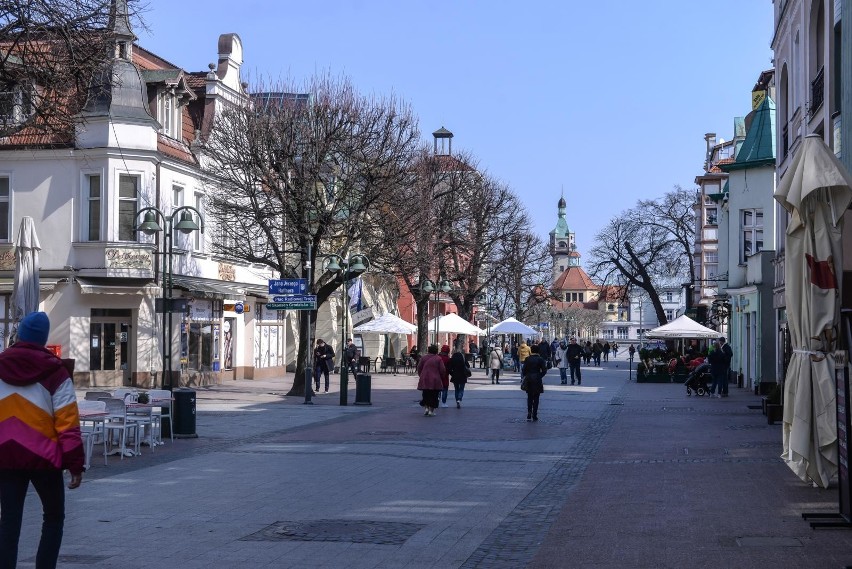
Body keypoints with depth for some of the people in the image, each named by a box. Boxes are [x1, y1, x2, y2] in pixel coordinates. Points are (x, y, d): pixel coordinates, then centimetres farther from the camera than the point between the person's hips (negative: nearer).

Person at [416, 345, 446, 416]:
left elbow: (419, 368, 5)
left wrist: (421, 376, 18)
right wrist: (442, 378, 11)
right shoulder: (438, 359, -5)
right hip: (435, 381, -3)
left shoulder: (423, 358, 3)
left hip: (424, 380, 3)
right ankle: (431, 411, 1)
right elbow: (442, 370, -5)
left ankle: (426, 408, 3)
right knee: (433, 396, 4)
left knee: (426, 395, 16)